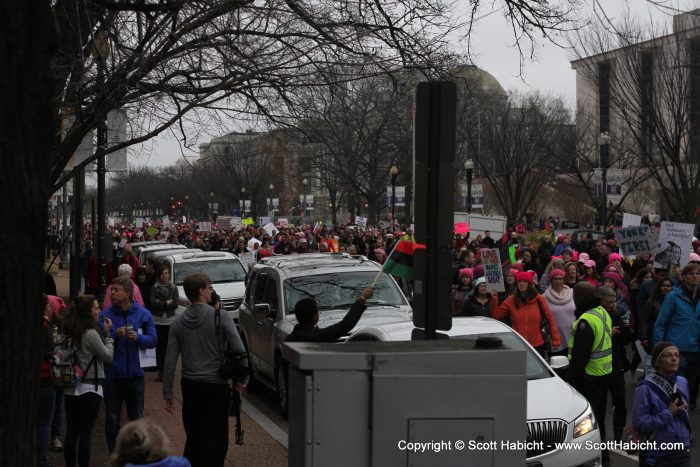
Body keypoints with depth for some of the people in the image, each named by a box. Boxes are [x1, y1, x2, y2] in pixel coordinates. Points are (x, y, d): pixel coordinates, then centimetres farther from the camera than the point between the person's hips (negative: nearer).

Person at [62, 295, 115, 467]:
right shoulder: (91, 334, -17)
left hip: (71, 388, 7)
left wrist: (103, 333, 4)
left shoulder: (69, 333, 4)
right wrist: (107, 334, -2)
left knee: (71, 432, 10)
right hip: (89, 388, -7)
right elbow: (108, 356, -8)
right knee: (85, 433, -2)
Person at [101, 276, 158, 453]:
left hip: (135, 373, 0)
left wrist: (138, 337, -22)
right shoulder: (106, 314, -5)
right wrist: (114, 335, -23)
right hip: (112, 374, 0)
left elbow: (153, 339, -4)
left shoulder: (143, 314, -3)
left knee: (137, 417, 11)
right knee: (112, 419, 7)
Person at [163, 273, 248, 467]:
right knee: (215, 440, 0)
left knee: (192, 437, 18)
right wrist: (242, 379, -1)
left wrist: (167, 393, 5)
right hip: (215, 386, -5)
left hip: (190, 386, 5)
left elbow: (170, 361, 1)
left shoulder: (178, 323, 2)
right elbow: (239, 350, -14)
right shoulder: (221, 317, -11)